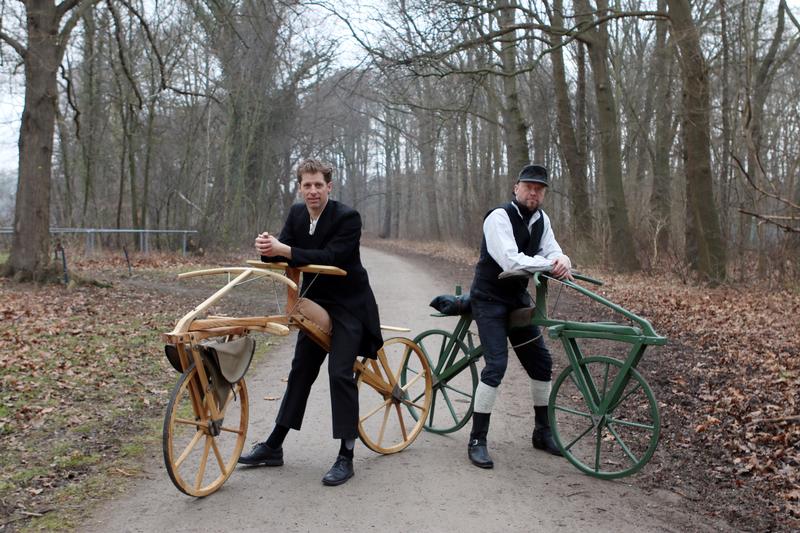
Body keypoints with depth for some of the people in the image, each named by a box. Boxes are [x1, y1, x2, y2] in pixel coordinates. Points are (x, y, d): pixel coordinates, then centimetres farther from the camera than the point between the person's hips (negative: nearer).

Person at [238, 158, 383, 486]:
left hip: (347, 305, -6)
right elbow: (284, 253, -4)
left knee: (340, 373, -12)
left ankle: (346, 456, -1)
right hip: (314, 302, 7)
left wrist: (285, 250, -38)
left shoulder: (347, 217, -19)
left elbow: (330, 257, -31)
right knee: (300, 371, 11)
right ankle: (274, 447, 20)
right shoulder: (297, 213, 1)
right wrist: (269, 250, -27)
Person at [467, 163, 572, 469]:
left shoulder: (541, 219, 4)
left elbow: (552, 251, -4)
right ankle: (477, 441, -5)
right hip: (490, 300, -8)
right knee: (496, 365, -17)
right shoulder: (499, 217, -20)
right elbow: (511, 261, -31)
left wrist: (562, 261, -27)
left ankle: (542, 432, 25)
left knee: (541, 362, 8)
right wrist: (550, 263, -29)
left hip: (518, 299, 8)